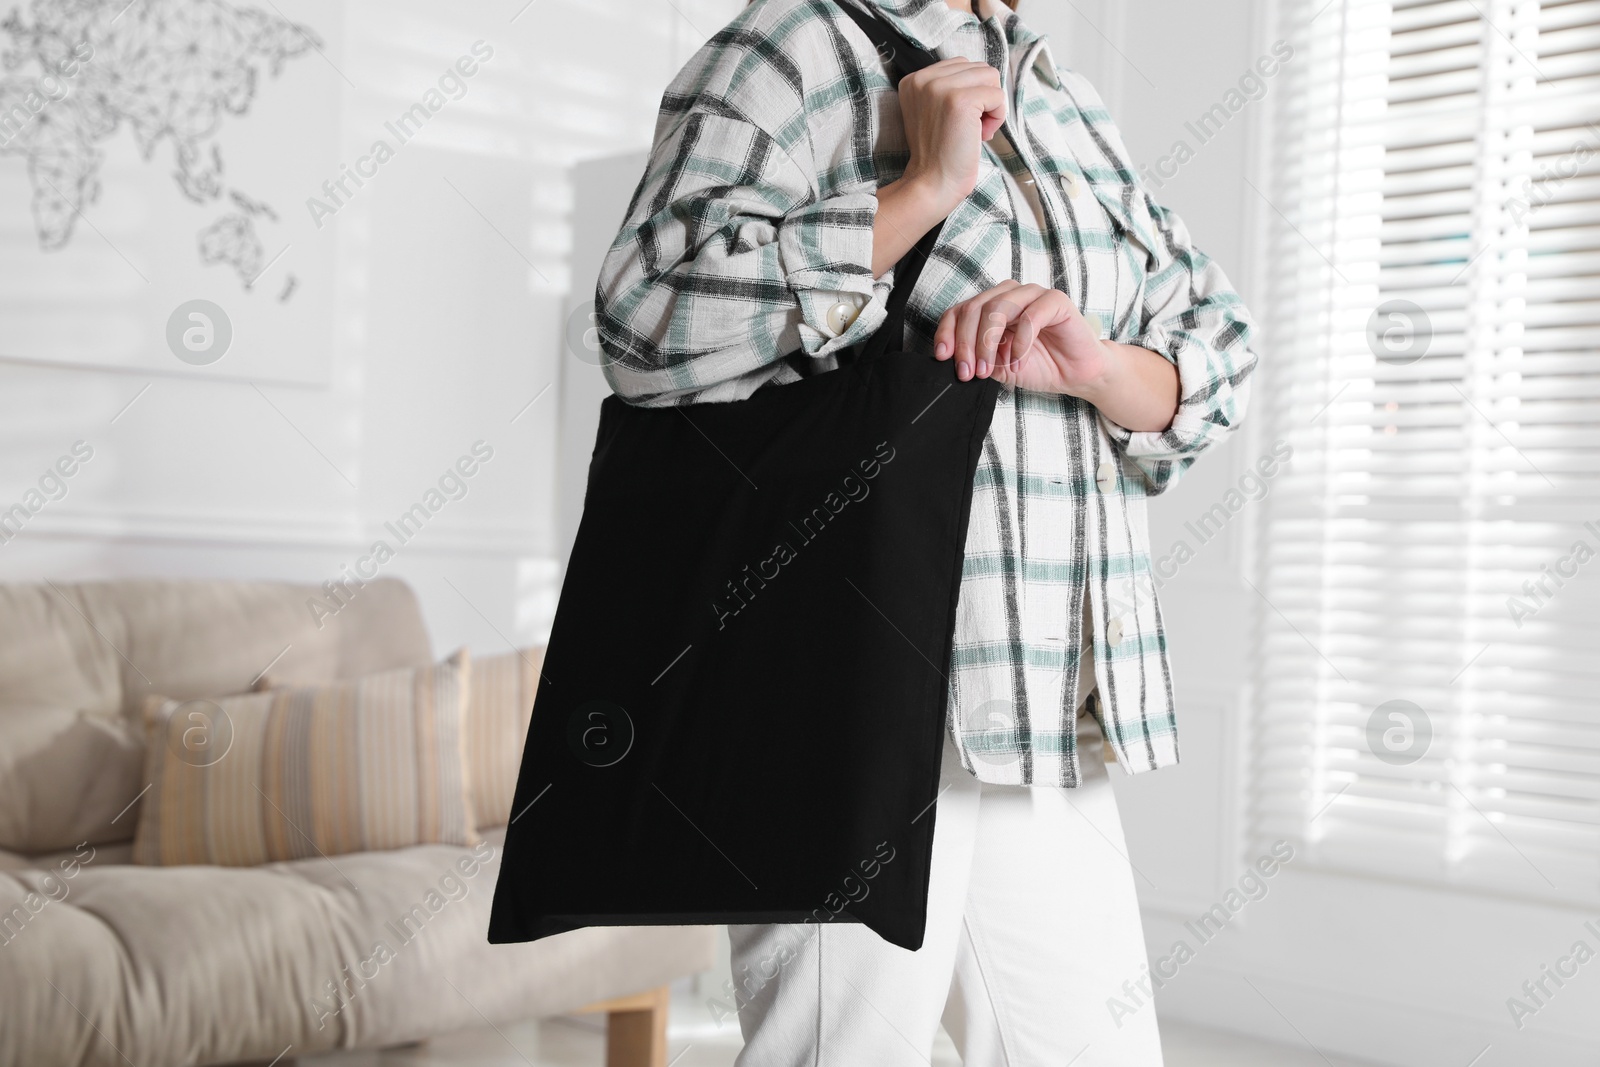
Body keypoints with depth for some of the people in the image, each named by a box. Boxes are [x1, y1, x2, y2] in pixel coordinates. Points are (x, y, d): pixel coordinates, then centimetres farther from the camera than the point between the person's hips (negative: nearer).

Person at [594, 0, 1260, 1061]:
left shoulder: (1070, 101, 19)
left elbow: (1217, 346, 12)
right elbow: (654, 316, -18)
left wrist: (1090, 364, -10)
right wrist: (924, 189, -17)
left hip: (1049, 717, 7)